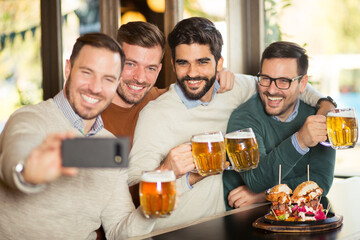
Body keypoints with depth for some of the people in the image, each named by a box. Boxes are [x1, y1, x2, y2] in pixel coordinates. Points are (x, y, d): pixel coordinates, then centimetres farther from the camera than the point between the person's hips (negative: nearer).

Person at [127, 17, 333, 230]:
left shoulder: (230, 89, 2)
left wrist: (323, 102, 4)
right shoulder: (155, 114, -14)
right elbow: (133, 191, -18)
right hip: (169, 234, -6)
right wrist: (166, 173, -35)